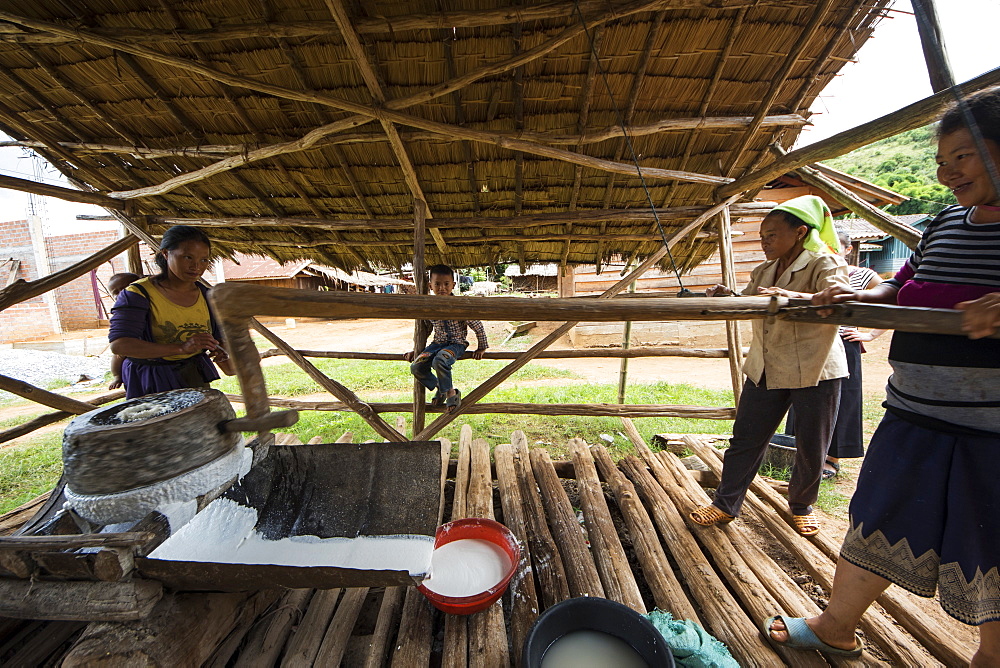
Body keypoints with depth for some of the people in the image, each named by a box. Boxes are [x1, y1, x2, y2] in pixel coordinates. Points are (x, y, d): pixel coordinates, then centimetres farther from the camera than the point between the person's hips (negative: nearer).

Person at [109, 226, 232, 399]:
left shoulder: (206, 296, 5)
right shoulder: (139, 294, -9)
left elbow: (218, 337, 11)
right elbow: (119, 344, -19)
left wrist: (223, 357, -13)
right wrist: (181, 347, -30)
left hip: (196, 378, 4)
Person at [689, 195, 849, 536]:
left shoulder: (825, 263, -9)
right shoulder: (762, 272, 11)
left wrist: (791, 296, -46)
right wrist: (728, 296, -3)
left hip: (814, 371, -5)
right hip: (765, 370, 5)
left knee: (812, 448, 10)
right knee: (745, 438, 7)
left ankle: (802, 505, 36)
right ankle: (725, 504, 18)